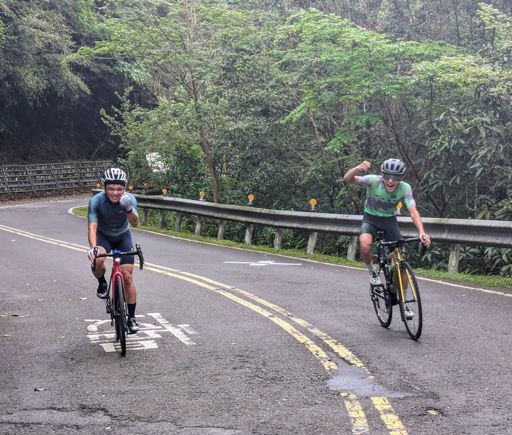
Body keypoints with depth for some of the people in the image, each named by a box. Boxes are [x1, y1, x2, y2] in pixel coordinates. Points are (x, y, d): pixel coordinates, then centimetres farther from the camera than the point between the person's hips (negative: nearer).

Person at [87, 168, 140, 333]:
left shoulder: (130, 199, -26)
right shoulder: (96, 201, -29)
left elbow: (135, 223, -39)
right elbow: (92, 227, -36)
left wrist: (128, 209, -60)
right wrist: (93, 247, -54)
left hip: (123, 236, 1)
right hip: (103, 236, -1)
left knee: (127, 276, -8)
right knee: (98, 260, -33)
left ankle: (131, 317, 4)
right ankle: (102, 283, 1)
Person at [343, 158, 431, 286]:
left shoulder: (405, 188, -22)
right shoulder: (374, 180, -27)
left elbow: (413, 211, -30)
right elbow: (347, 179, -34)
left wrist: (422, 232, -47)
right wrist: (358, 169, -56)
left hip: (390, 220, 2)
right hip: (371, 219, -2)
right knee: (365, 244, -34)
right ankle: (372, 272, -3)